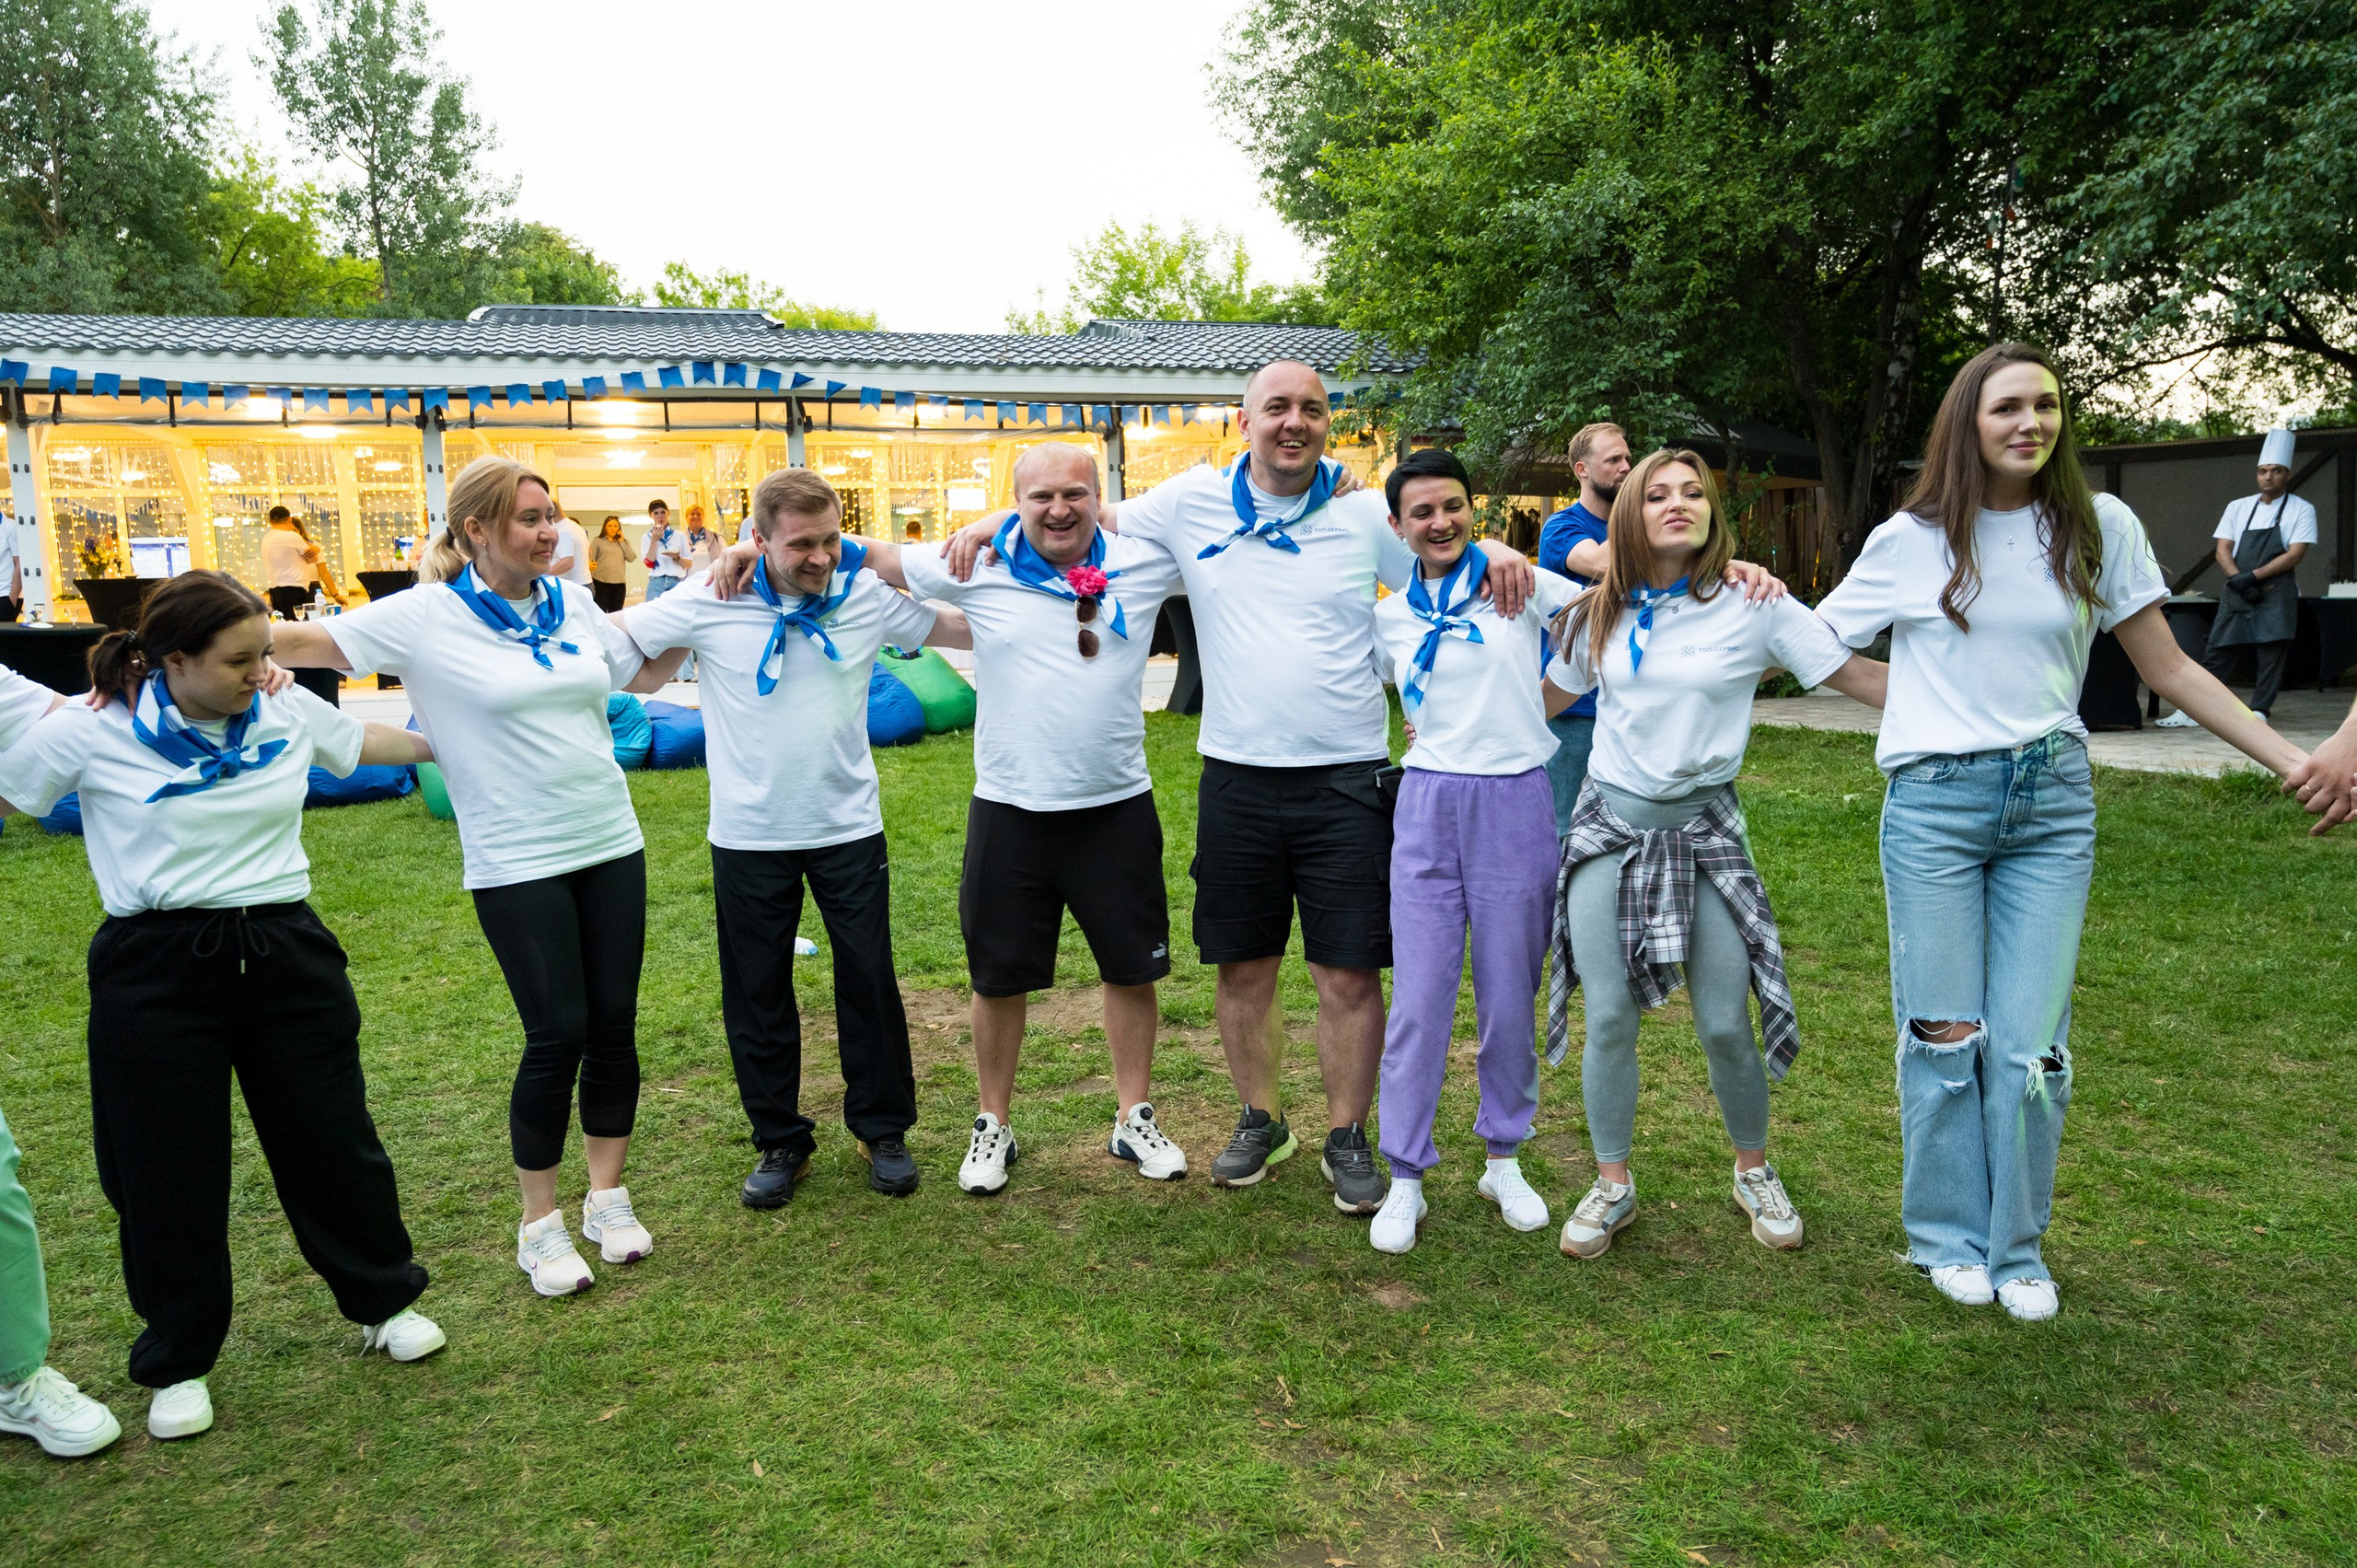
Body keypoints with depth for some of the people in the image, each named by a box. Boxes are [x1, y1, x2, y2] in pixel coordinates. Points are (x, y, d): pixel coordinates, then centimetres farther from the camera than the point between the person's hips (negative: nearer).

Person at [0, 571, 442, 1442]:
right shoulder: (90, 731, -8)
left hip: (285, 954, 3)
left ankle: (385, 1303, 32)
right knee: (169, 1173, 8)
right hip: (158, 972, -2)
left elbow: (362, 740, 21)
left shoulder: (290, 710, 2)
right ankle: (178, 1364, 28)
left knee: (332, 1139, 10)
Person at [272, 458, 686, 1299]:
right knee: (557, 1034, -3)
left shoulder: (574, 603, 6)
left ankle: (607, 1195, 26)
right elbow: (307, 641, -8)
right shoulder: (427, 618, -8)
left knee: (613, 1024, 8)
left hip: (610, 844, 5)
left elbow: (644, 675, 19)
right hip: (516, 864, -4)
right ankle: (539, 1223, 16)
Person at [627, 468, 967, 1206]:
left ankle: (883, 1129, 28)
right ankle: (781, 1141, 28)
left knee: (870, 981, 9)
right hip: (749, 835, 0)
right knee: (758, 994, 10)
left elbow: (964, 629, 2)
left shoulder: (868, 593, -5)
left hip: (849, 827, 1)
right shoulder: (710, 602, -10)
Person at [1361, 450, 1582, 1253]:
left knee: (1510, 999, 7)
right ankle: (1405, 1180, 11)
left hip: (1515, 803, -1)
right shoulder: (1388, 620, 9)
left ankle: (1504, 1161, 26)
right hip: (1427, 804, 1)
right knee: (1419, 1000, 0)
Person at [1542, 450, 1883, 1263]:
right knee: (1608, 1017, -1)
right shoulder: (1600, 614, 5)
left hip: (1703, 826, -2)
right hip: (1610, 821, 2)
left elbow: (1861, 677, -5)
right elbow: (1545, 698, 18)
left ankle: (1754, 1172, 27)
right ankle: (1612, 1185, 17)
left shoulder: (1754, 606, -4)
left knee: (1727, 1023, 0)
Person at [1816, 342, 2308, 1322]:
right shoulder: (1911, 541, 1)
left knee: (2030, 1045, 0)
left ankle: (2017, 1249, 19)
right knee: (1944, 1036, 2)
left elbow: (2166, 670, 8)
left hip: (2052, 802, 2)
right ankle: (1948, 1237, 21)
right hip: (1935, 802, -1)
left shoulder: (2098, 528, 4)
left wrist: (2294, 759, 3)